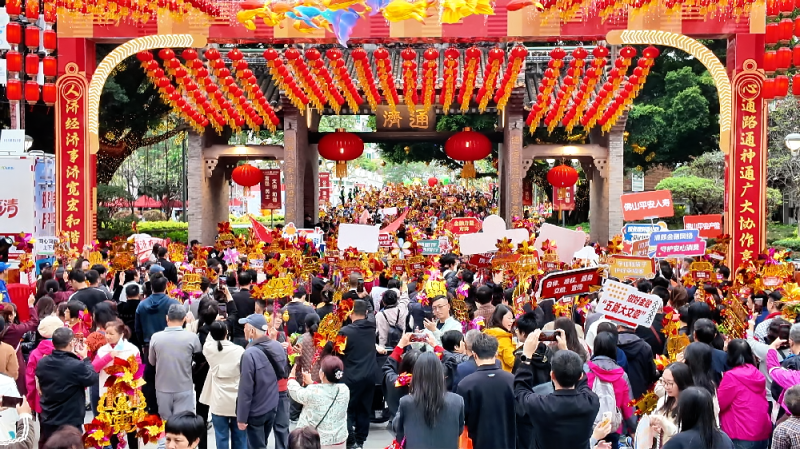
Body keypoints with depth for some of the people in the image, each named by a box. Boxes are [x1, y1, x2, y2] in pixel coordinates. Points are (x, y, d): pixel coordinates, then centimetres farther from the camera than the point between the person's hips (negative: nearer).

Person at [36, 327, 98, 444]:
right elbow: (93, 378, -9)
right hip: (71, 424, -6)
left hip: (47, 422, 6)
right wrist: (85, 358, 5)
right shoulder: (77, 366, -25)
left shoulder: (41, 363, -6)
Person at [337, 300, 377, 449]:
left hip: (352, 376, -5)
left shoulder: (346, 331, -15)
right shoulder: (372, 329, 1)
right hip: (370, 374, 5)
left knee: (348, 410, 5)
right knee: (364, 409, 13)